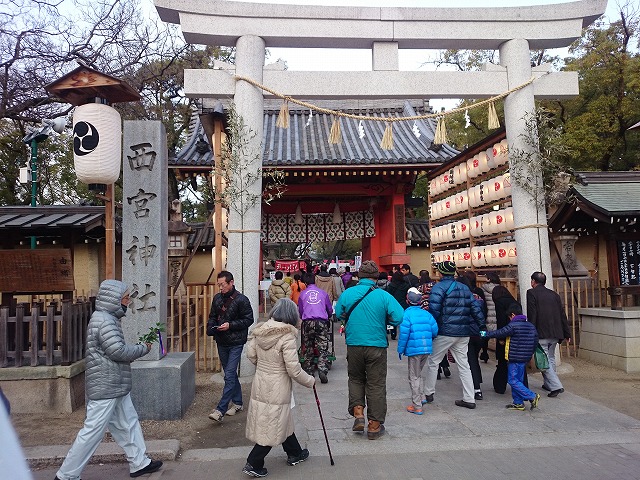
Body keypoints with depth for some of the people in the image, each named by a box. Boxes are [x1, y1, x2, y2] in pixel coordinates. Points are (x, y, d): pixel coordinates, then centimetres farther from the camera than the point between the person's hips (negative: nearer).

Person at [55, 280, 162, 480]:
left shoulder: (108, 318, 12)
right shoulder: (103, 320, -20)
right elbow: (119, 350, -25)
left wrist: (136, 350, 4)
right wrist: (143, 348, -11)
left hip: (116, 387, 10)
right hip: (105, 388, -10)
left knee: (128, 424, 15)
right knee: (93, 432, 1)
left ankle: (139, 463, 25)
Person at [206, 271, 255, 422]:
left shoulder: (241, 300, -12)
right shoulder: (217, 298, 6)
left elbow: (249, 319, -10)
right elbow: (212, 317, 16)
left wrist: (230, 325, -19)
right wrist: (210, 327, -4)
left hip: (235, 343, -6)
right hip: (221, 342, 6)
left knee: (229, 375, -9)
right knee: (231, 374, 17)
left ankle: (221, 410, -7)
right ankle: (237, 403, 30)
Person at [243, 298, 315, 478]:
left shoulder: (260, 330, -2)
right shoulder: (287, 337, -21)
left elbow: (250, 354, 7)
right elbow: (294, 370, -19)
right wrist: (310, 381, -4)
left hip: (260, 382, 8)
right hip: (277, 389, -8)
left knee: (282, 421, 23)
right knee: (273, 426, 9)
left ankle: (295, 453, 39)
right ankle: (254, 464, 15)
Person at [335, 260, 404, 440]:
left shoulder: (347, 293, -4)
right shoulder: (383, 295, -11)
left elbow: (338, 314, 8)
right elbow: (399, 317, -13)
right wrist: (381, 319, 4)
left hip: (353, 344, 2)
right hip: (377, 345, -2)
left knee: (355, 378, 23)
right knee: (376, 384, 10)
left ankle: (358, 413, 11)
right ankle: (374, 425, 18)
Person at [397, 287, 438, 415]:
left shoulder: (407, 314, -9)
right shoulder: (427, 314, 6)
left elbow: (404, 333, -13)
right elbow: (435, 330, 4)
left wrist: (400, 349, -5)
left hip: (414, 350, -5)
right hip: (427, 349, 5)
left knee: (414, 377, 4)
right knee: (418, 374, 25)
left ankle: (417, 407, 6)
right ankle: (421, 397, 26)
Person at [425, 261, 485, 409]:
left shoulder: (439, 287, -8)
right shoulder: (465, 288, 12)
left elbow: (434, 309, -18)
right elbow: (475, 308, 10)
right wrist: (482, 327, 16)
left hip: (445, 332, -6)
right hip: (463, 333, 6)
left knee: (433, 361, 9)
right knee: (463, 365, 12)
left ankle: (429, 393, 19)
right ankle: (469, 399, 12)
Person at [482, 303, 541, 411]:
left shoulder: (513, 326, -14)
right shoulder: (531, 326, 11)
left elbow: (500, 333, -11)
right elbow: (535, 341, 15)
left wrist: (486, 334, 2)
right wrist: (529, 354, 24)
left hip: (515, 358, -9)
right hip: (525, 359, 9)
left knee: (513, 380, -3)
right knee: (518, 380, 14)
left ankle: (532, 397, -8)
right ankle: (518, 403, 16)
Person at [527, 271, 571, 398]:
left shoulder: (532, 293, -5)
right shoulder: (554, 294, 13)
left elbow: (532, 315, -12)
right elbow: (562, 315, 13)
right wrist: (567, 333, 18)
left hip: (541, 333, -7)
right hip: (555, 333, 7)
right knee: (550, 358, 20)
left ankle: (556, 386, -9)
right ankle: (549, 384, 28)